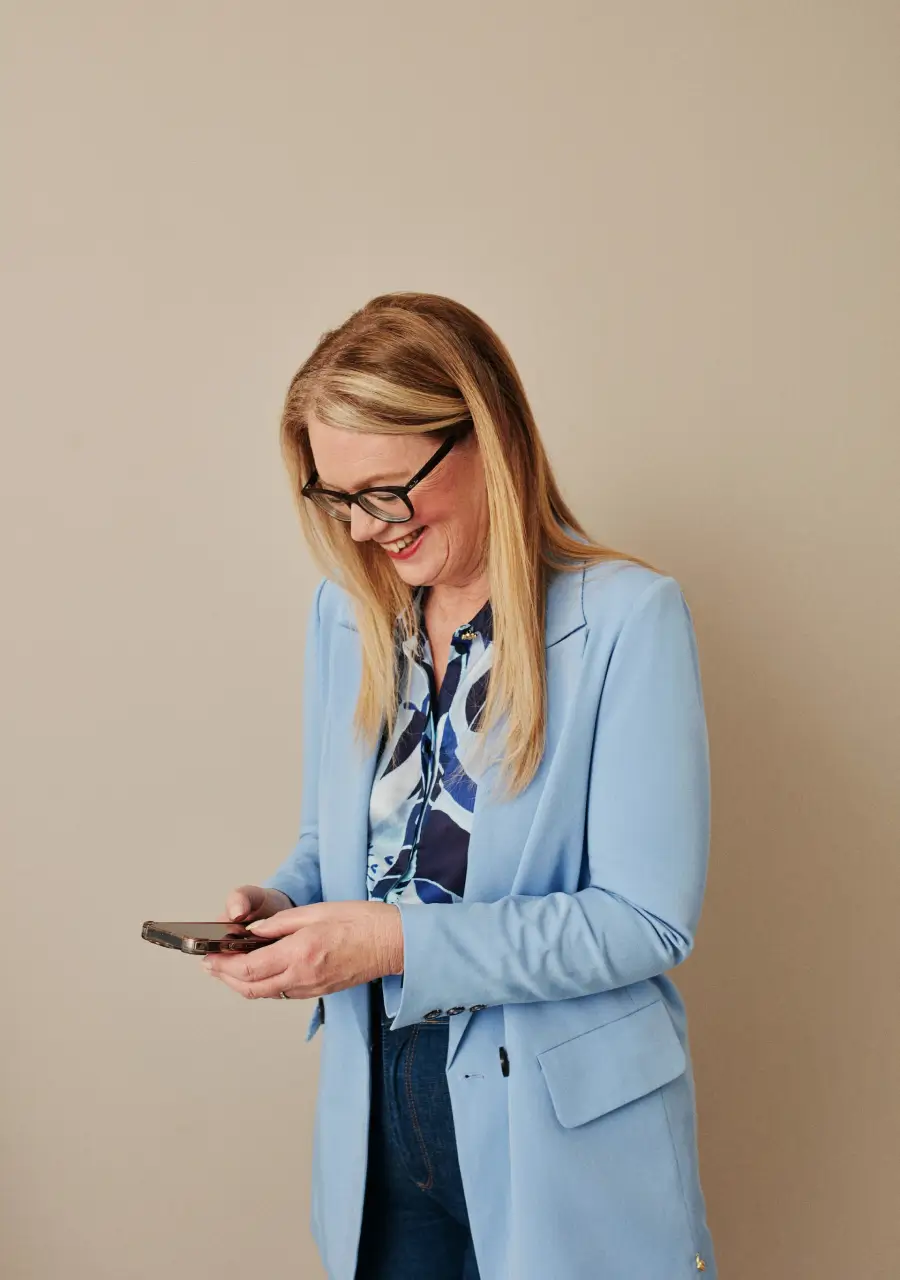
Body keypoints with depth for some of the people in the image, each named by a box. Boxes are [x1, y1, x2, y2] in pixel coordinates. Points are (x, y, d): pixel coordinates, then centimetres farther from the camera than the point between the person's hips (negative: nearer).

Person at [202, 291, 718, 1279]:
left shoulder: (628, 618, -16)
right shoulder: (345, 613, 3)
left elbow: (649, 917, -18)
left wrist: (403, 942, -24)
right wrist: (281, 903, -9)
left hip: (563, 1126, -4)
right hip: (379, 1106, 5)